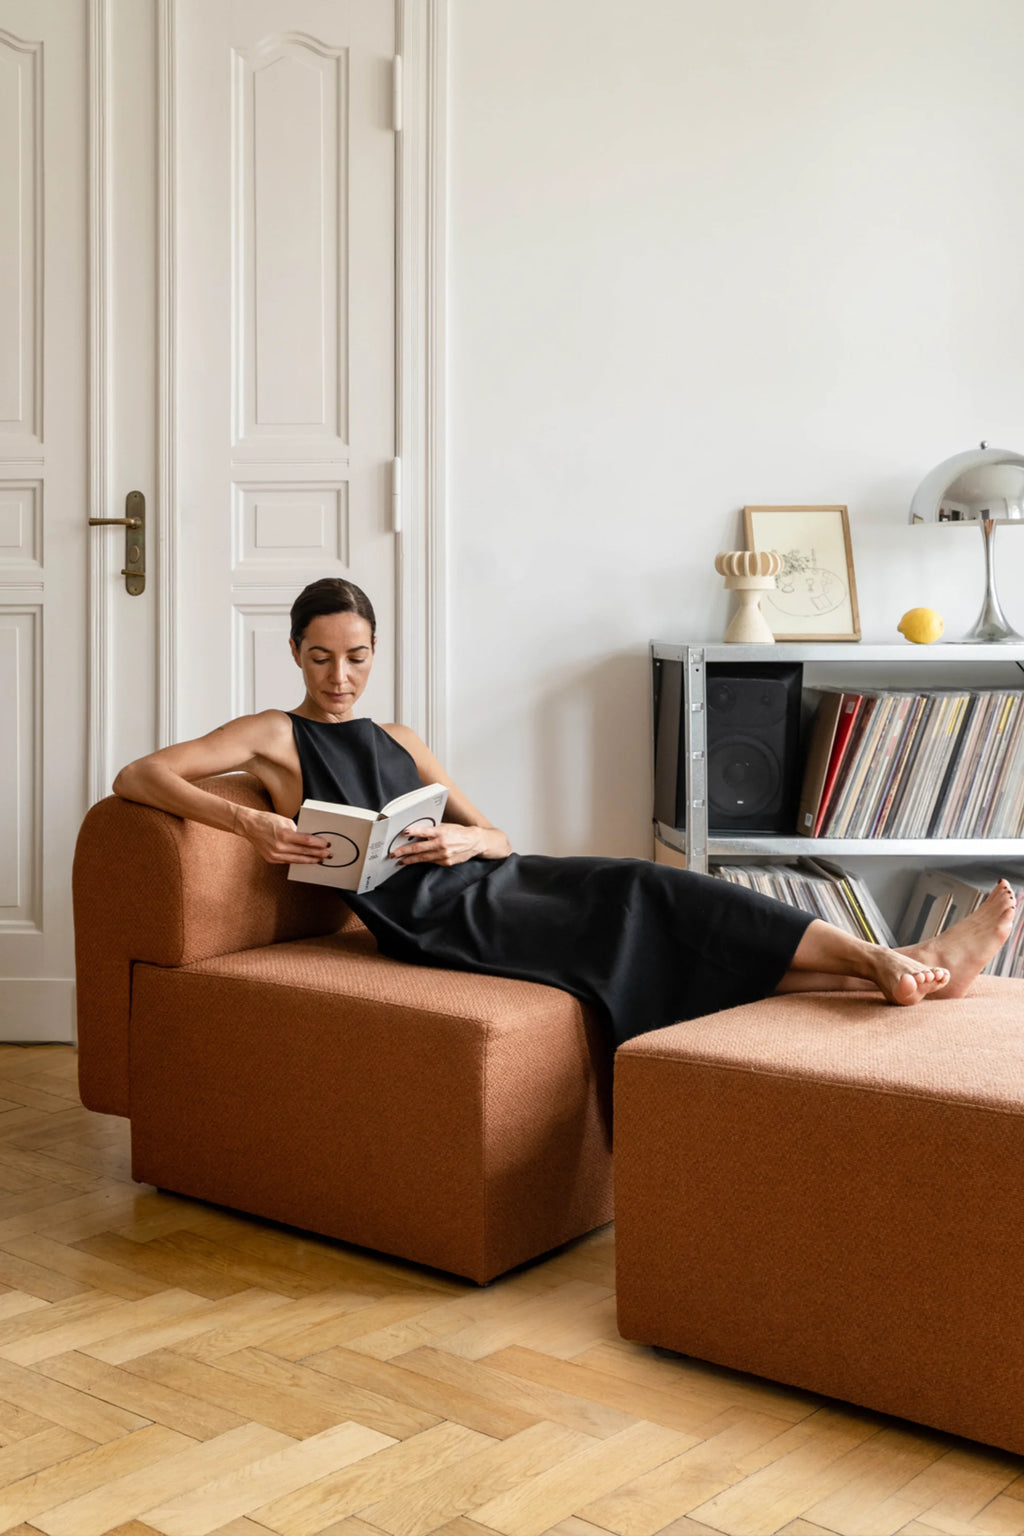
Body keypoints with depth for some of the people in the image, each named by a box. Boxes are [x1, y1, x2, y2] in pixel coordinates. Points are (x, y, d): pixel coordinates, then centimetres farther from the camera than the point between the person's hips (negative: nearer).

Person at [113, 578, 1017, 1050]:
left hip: (485, 881, 6)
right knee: (640, 900, -21)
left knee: (649, 898, -18)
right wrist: (250, 824, -19)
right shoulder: (274, 735, 10)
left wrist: (465, 839, -6)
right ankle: (883, 963, -25)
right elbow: (137, 777, -3)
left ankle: (885, 968, -28)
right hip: (432, 916, -6)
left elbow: (500, 837, 20)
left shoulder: (397, 740, 26)